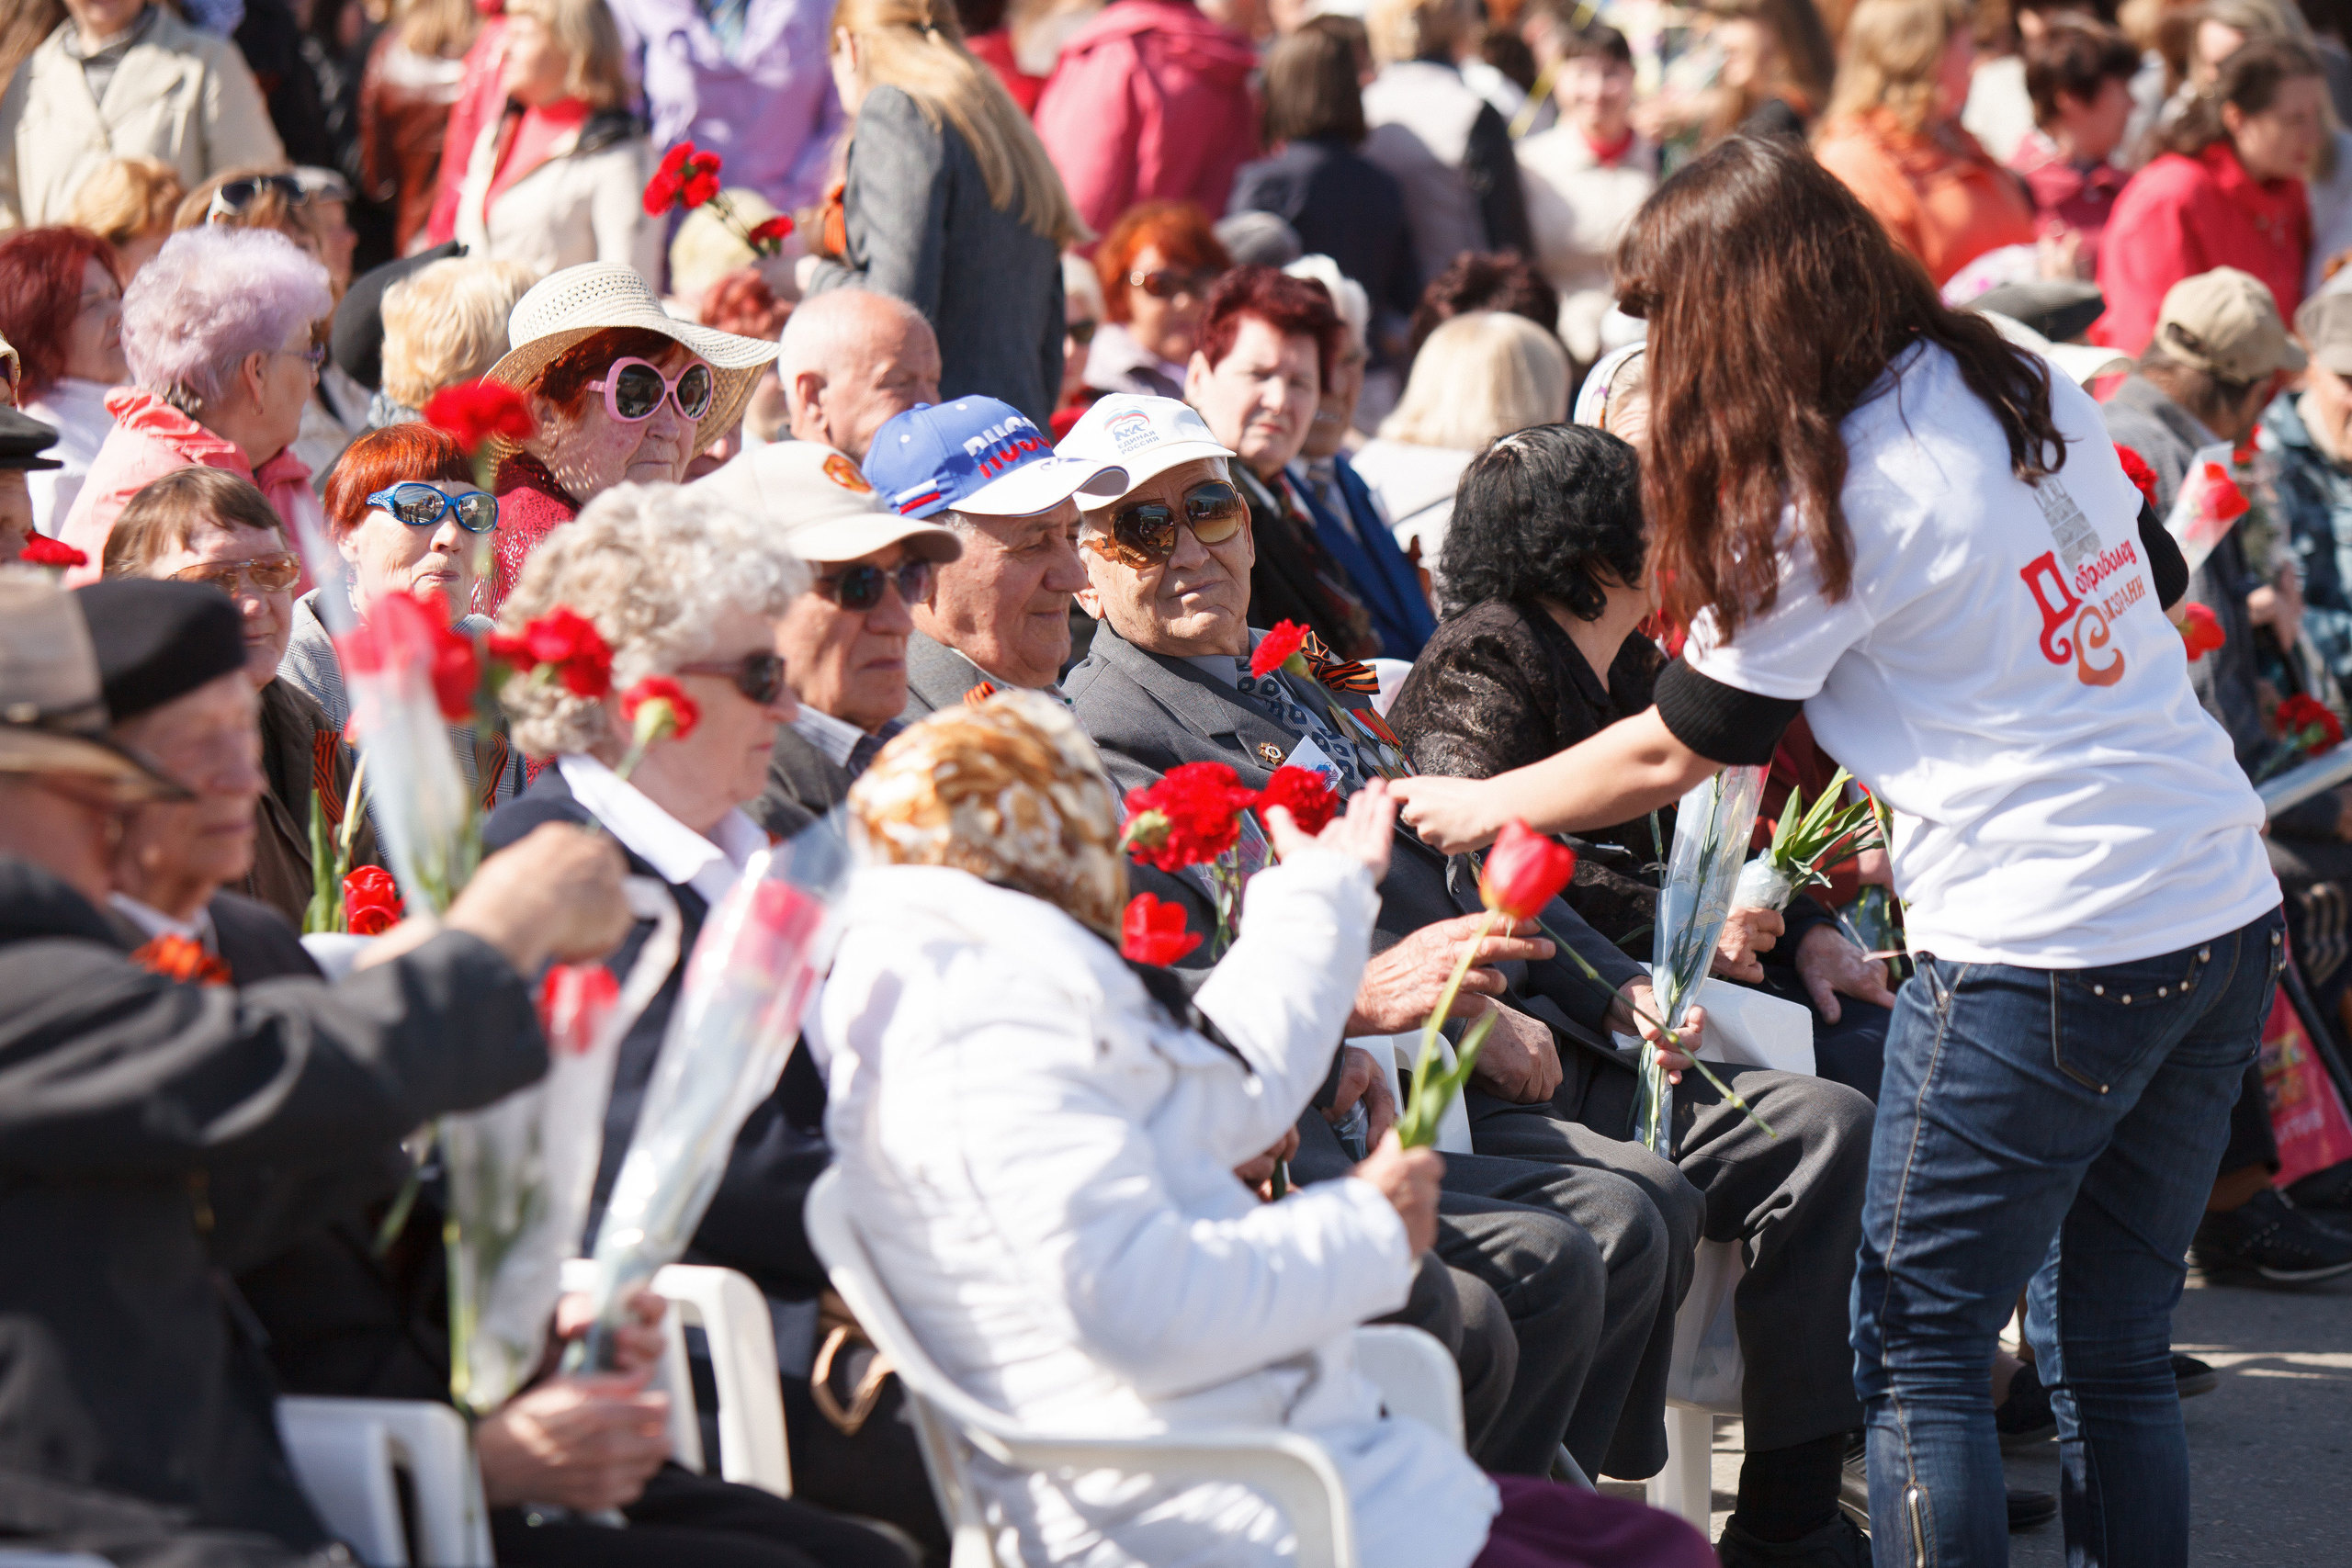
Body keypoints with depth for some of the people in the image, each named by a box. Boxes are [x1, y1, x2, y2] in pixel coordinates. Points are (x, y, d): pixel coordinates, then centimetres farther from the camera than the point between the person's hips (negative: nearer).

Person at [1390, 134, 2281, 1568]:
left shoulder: (1829, 505, -11)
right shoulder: (2036, 391, 8)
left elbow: (1672, 754, -1)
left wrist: (1479, 805, 14)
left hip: (2046, 955, -7)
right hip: (2229, 918, 7)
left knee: (1919, 1350, 4)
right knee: (2113, 1352, 13)